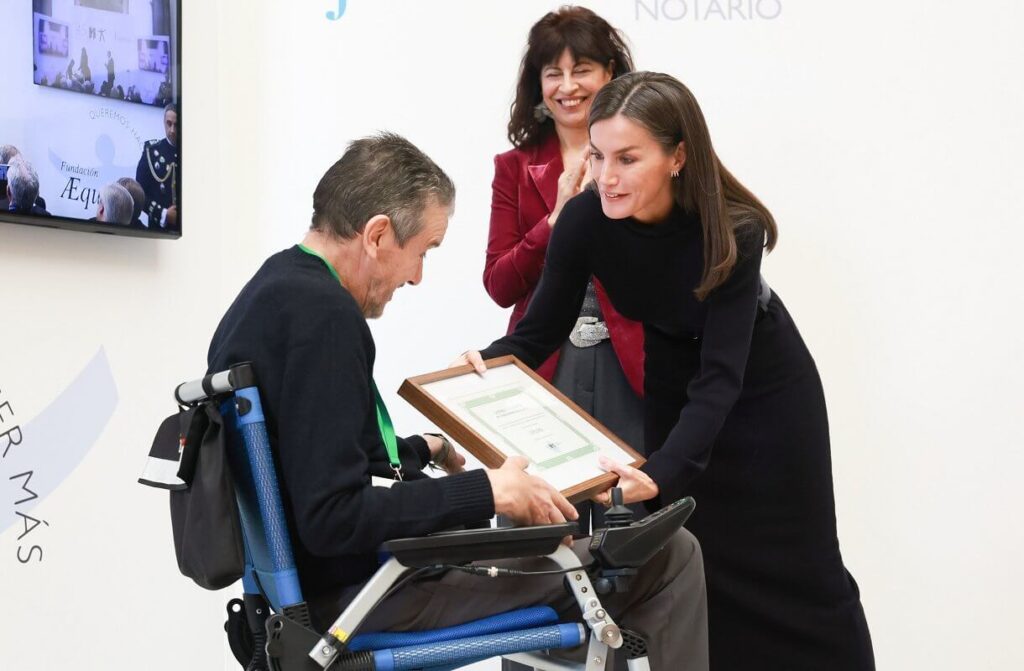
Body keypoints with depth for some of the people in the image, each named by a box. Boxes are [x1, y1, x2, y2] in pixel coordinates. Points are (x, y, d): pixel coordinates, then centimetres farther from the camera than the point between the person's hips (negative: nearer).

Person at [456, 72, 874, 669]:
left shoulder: (732, 231, -34)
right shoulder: (586, 220, -25)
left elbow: (721, 376, -37)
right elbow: (542, 331, -15)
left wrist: (661, 473, -52)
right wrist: (487, 365, -37)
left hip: (765, 391, -3)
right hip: (675, 388, 3)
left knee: (793, 566, 7)